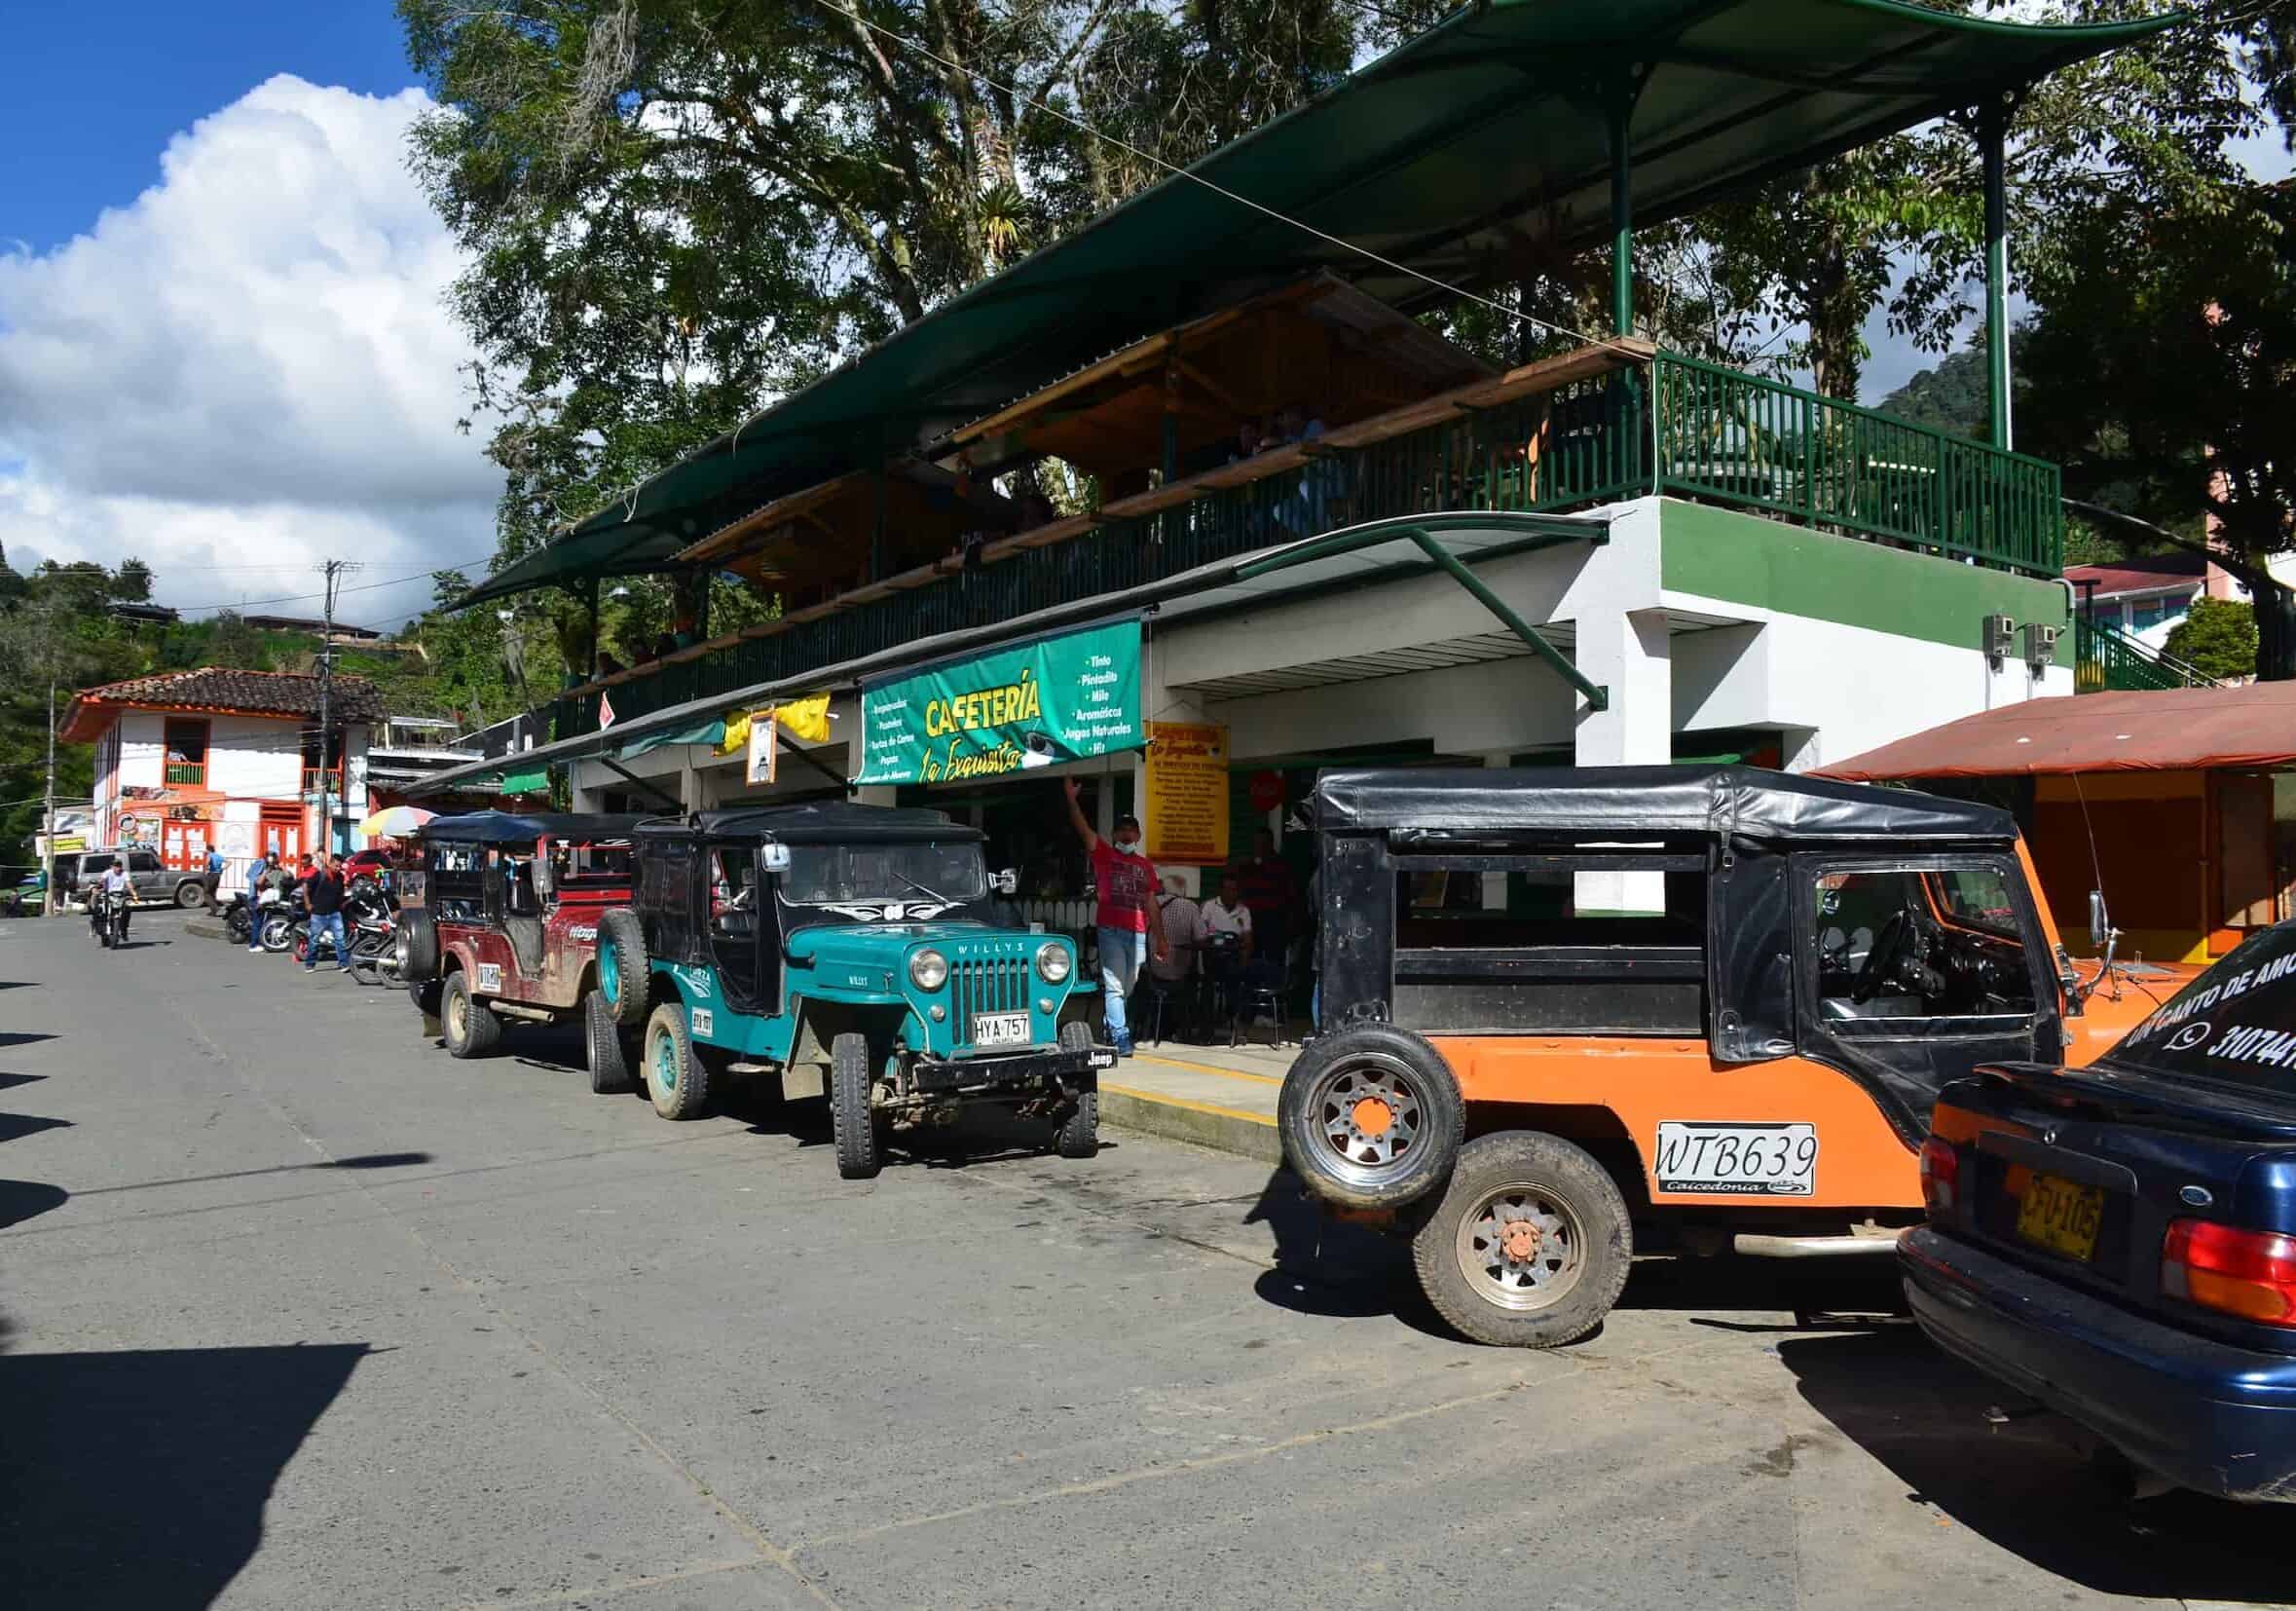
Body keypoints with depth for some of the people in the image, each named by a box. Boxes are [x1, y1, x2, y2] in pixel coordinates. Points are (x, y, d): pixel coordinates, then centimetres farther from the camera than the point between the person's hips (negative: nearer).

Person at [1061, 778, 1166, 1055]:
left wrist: (1160, 939, 17)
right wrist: (1071, 797, -14)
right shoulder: (1104, 855, 5)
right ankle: (1120, 1038, -12)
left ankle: (1109, 1030, 23)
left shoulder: (1146, 865, 16)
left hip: (1138, 933, 4)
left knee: (1127, 987, 9)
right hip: (1111, 929, -4)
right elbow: (1082, 828, -5)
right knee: (1114, 985, -9)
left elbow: (1149, 903, 18)